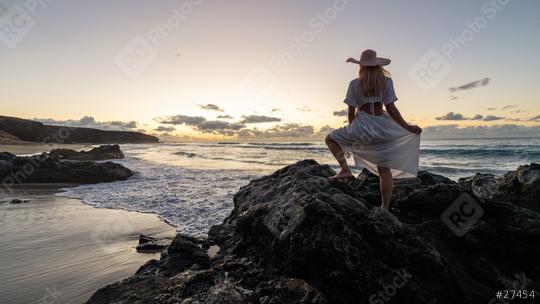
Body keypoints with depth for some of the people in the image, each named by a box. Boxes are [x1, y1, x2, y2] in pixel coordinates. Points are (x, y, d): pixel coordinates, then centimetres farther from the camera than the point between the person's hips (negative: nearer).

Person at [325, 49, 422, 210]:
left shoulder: (355, 84, 0)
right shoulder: (386, 81, 3)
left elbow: (351, 111, 1)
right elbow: (391, 109, -4)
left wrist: (351, 129, 17)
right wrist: (407, 127, 3)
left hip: (362, 126, -2)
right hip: (382, 127, 3)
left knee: (330, 138, 19)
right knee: (384, 169, 10)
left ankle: (345, 169, 1)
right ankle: (385, 208, 14)